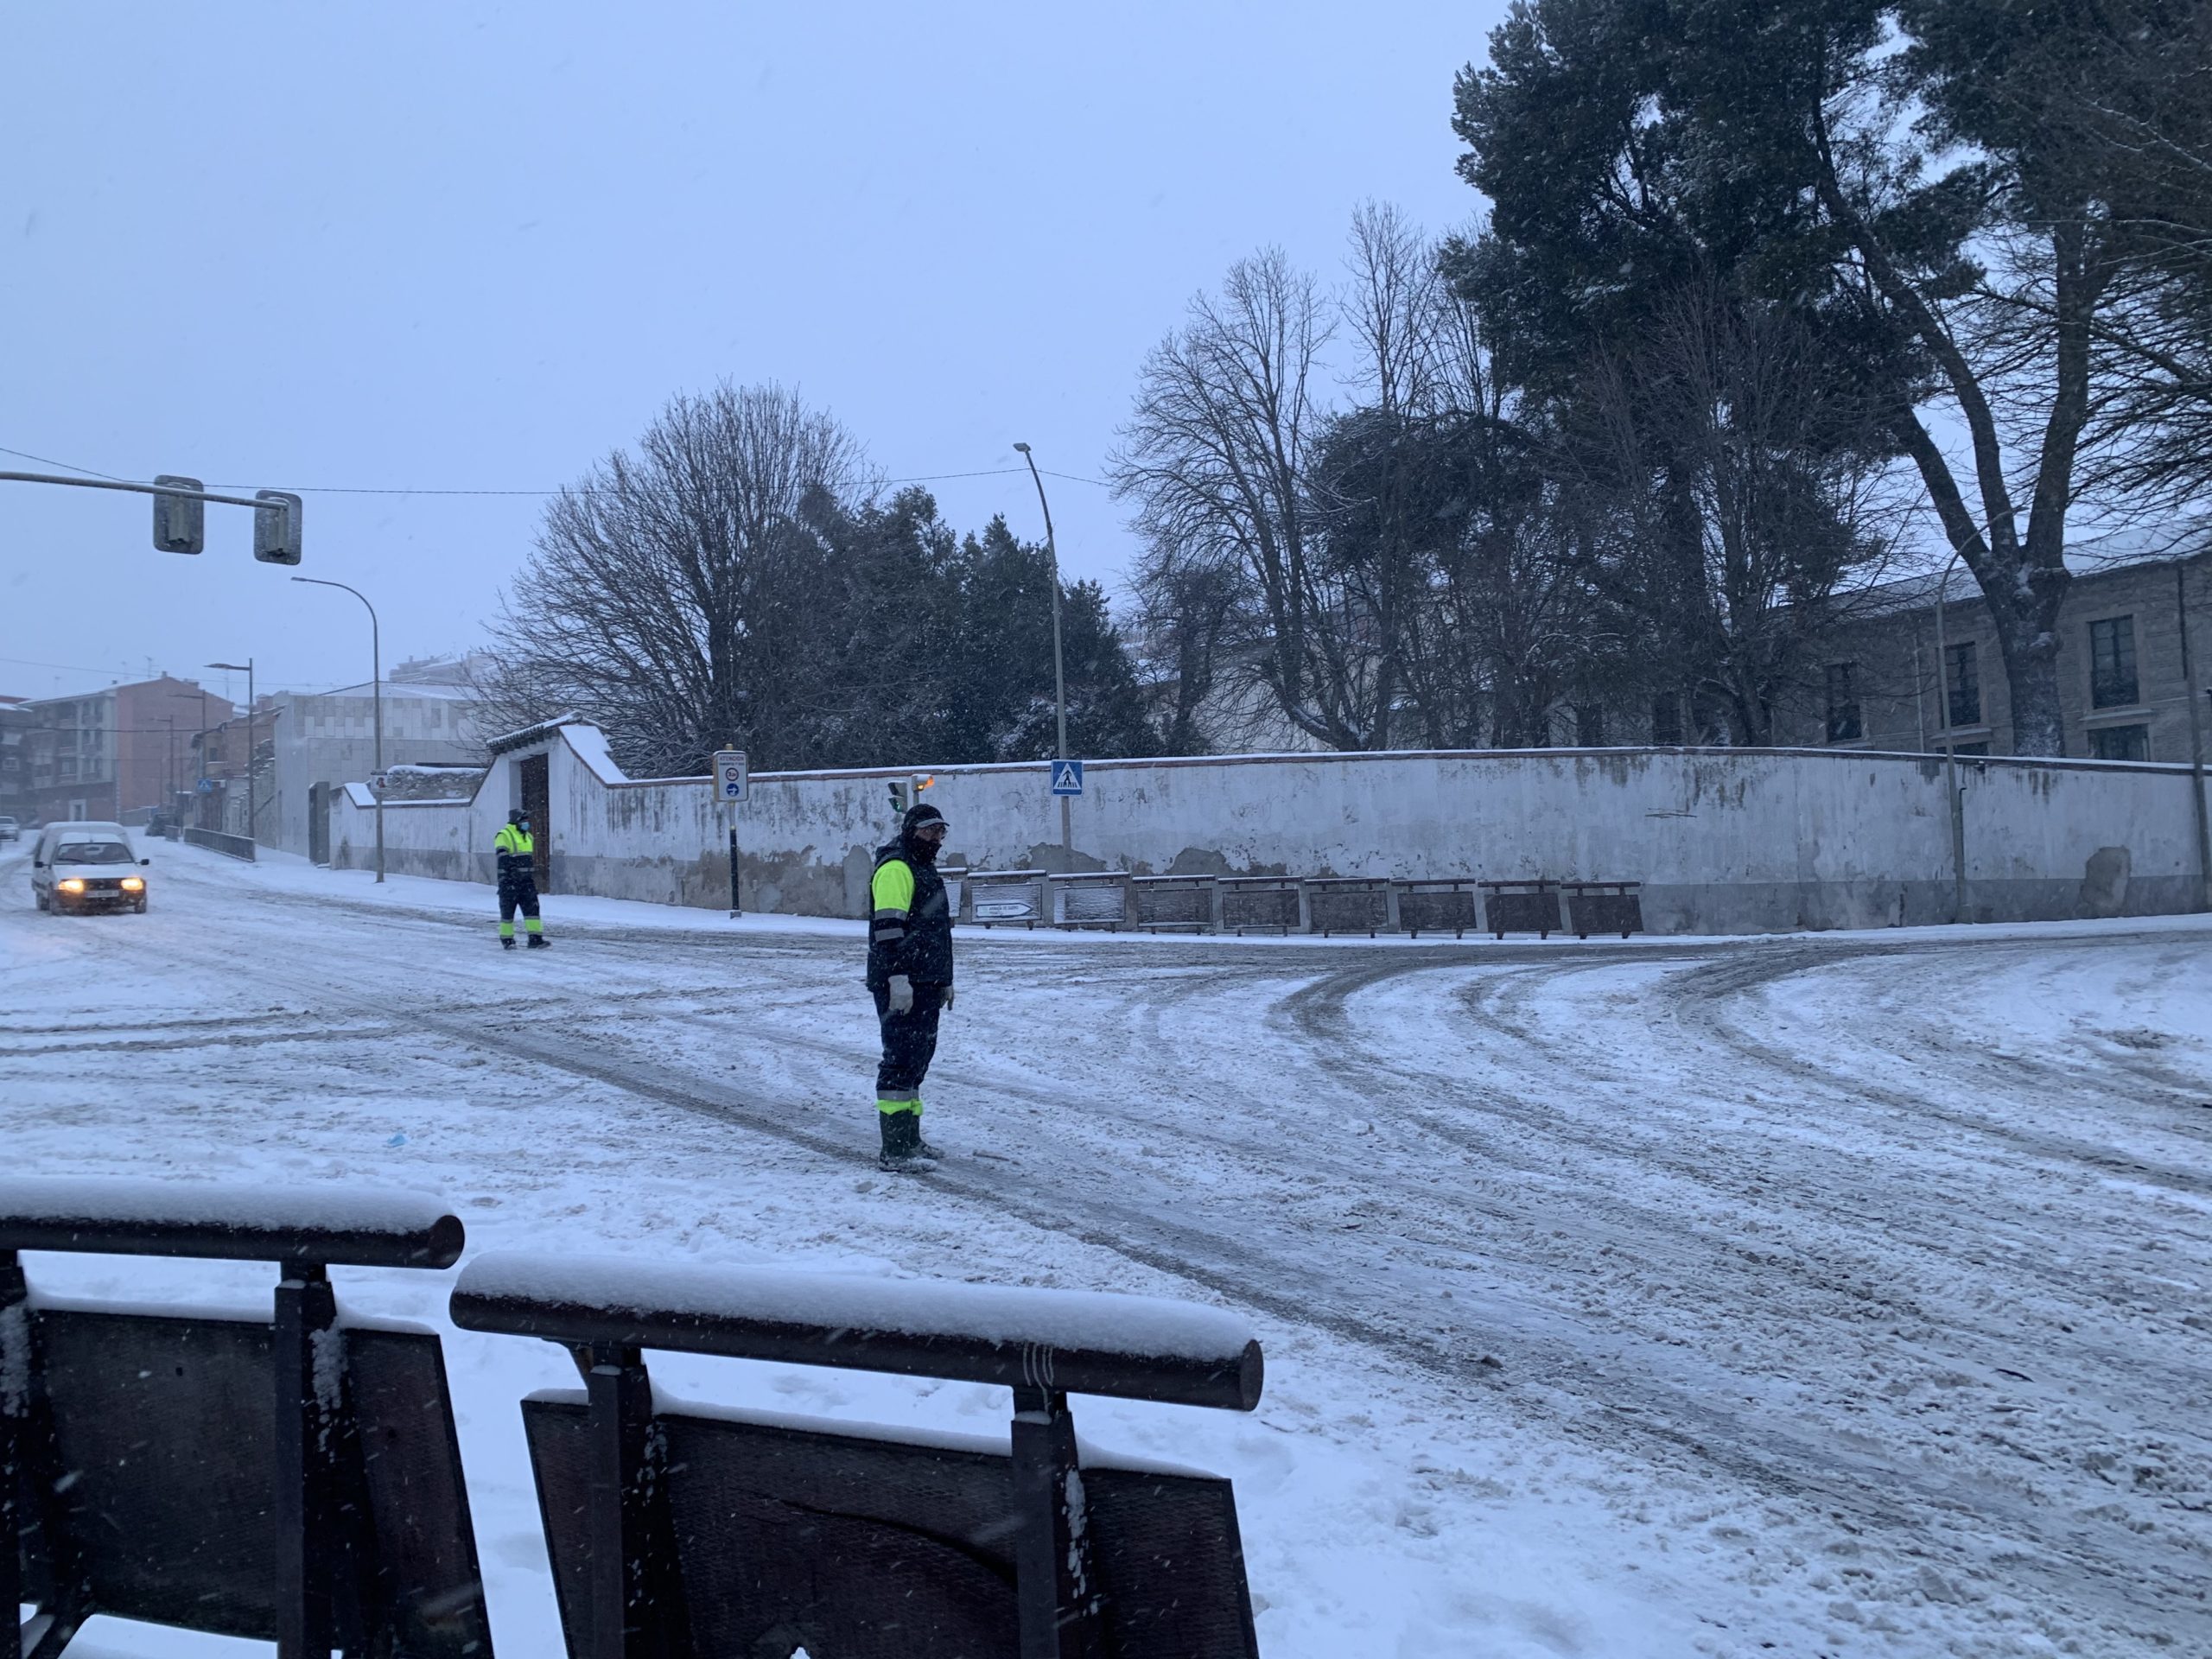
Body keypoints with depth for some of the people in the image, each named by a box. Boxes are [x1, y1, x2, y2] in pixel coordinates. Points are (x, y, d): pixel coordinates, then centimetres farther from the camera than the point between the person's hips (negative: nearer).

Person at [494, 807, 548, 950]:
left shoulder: (528, 837, 19)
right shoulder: (504, 836, -7)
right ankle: (506, 940, 12)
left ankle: (535, 938, -6)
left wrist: (533, 876, 26)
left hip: (526, 880, 7)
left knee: (532, 907, -3)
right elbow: (502, 856, -18)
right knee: (508, 910, 2)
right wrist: (510, 869, -30)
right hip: (510, 881, -7)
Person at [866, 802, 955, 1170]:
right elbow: (888, 927, -19)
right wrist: (898, 978, -25)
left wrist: (944, 980, 30)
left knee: (916, 1062, 14)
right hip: (902, 986, -10)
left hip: (925, 986, 10)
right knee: (901, 1061, -10)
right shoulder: (895, 868, -10)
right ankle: (894, 1151, -9)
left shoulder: (924, 868, 23)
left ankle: (910, 1140, 23)